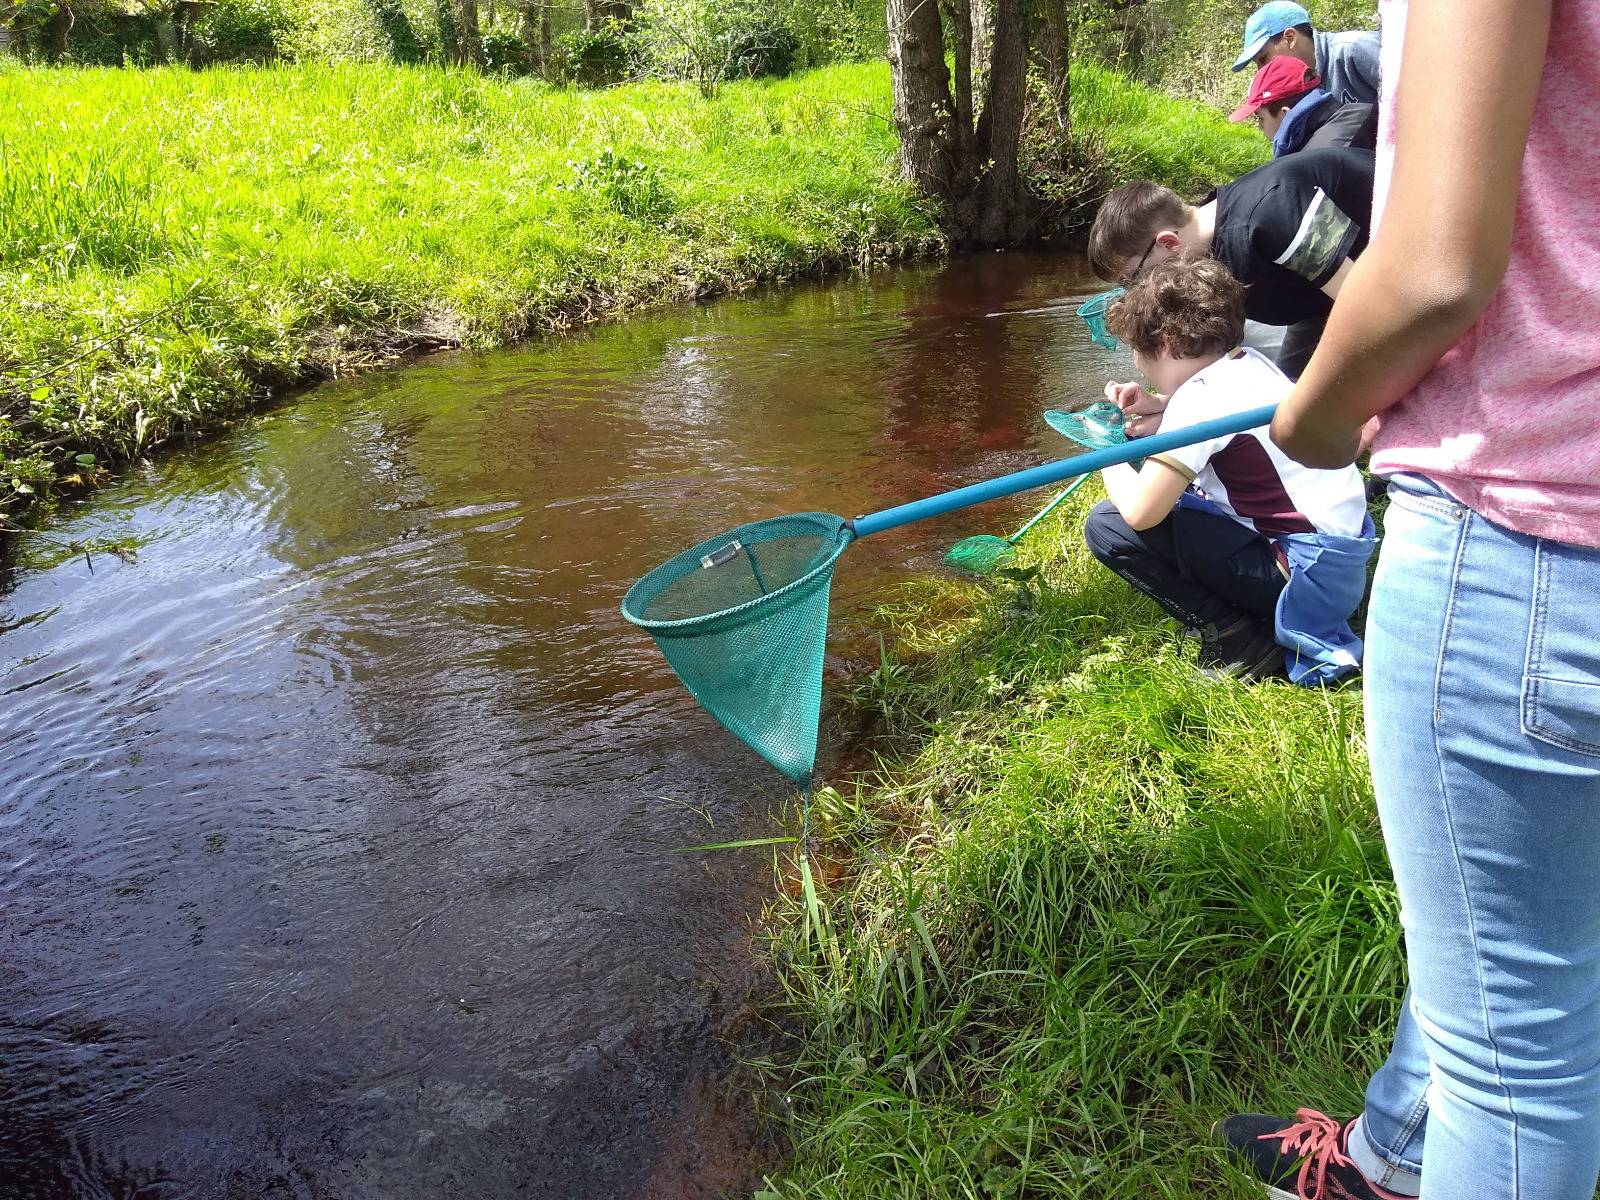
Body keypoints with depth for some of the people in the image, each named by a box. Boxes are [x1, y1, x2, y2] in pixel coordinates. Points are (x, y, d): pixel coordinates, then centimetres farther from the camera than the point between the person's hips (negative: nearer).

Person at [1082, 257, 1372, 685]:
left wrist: (1110, 457, -3)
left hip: (1310, 571, -10)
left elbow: (1139, 511, -23)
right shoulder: (1248, 363, 9)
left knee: (1109, 526, -12)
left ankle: (1240, 641, -4)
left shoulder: (1201, 394, -17)